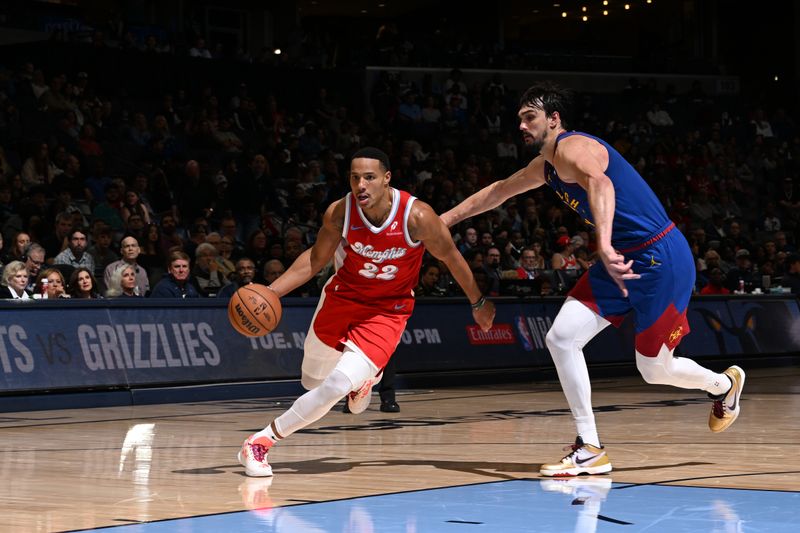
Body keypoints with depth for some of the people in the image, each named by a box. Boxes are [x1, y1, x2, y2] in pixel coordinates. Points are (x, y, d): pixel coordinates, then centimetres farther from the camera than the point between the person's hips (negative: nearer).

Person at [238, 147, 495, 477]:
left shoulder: (416, 216, -26)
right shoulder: (339, 213, -19)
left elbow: (451, 257, -9)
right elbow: (316, 258, -2)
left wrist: (478, 303, 3)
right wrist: (270, 291, -14)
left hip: (387, 311, -3)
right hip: (342, 297, 3)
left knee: (337, 386, -21)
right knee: (313, 381, 17)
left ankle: (263, 440, -8)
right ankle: (364, 377, 50)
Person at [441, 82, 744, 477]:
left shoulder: (572, 148, -18)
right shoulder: (546, 166, 13)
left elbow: (599, 182, -41)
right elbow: (498, 191, 30)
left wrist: (605, 245, -56)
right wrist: (445, 220, 32)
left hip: (660, 257, -9)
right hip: (620, 259, 9)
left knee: (655, 370, 2)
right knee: (561, 337, -5)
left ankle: (724, 385, 34)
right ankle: (590, 450, -1)